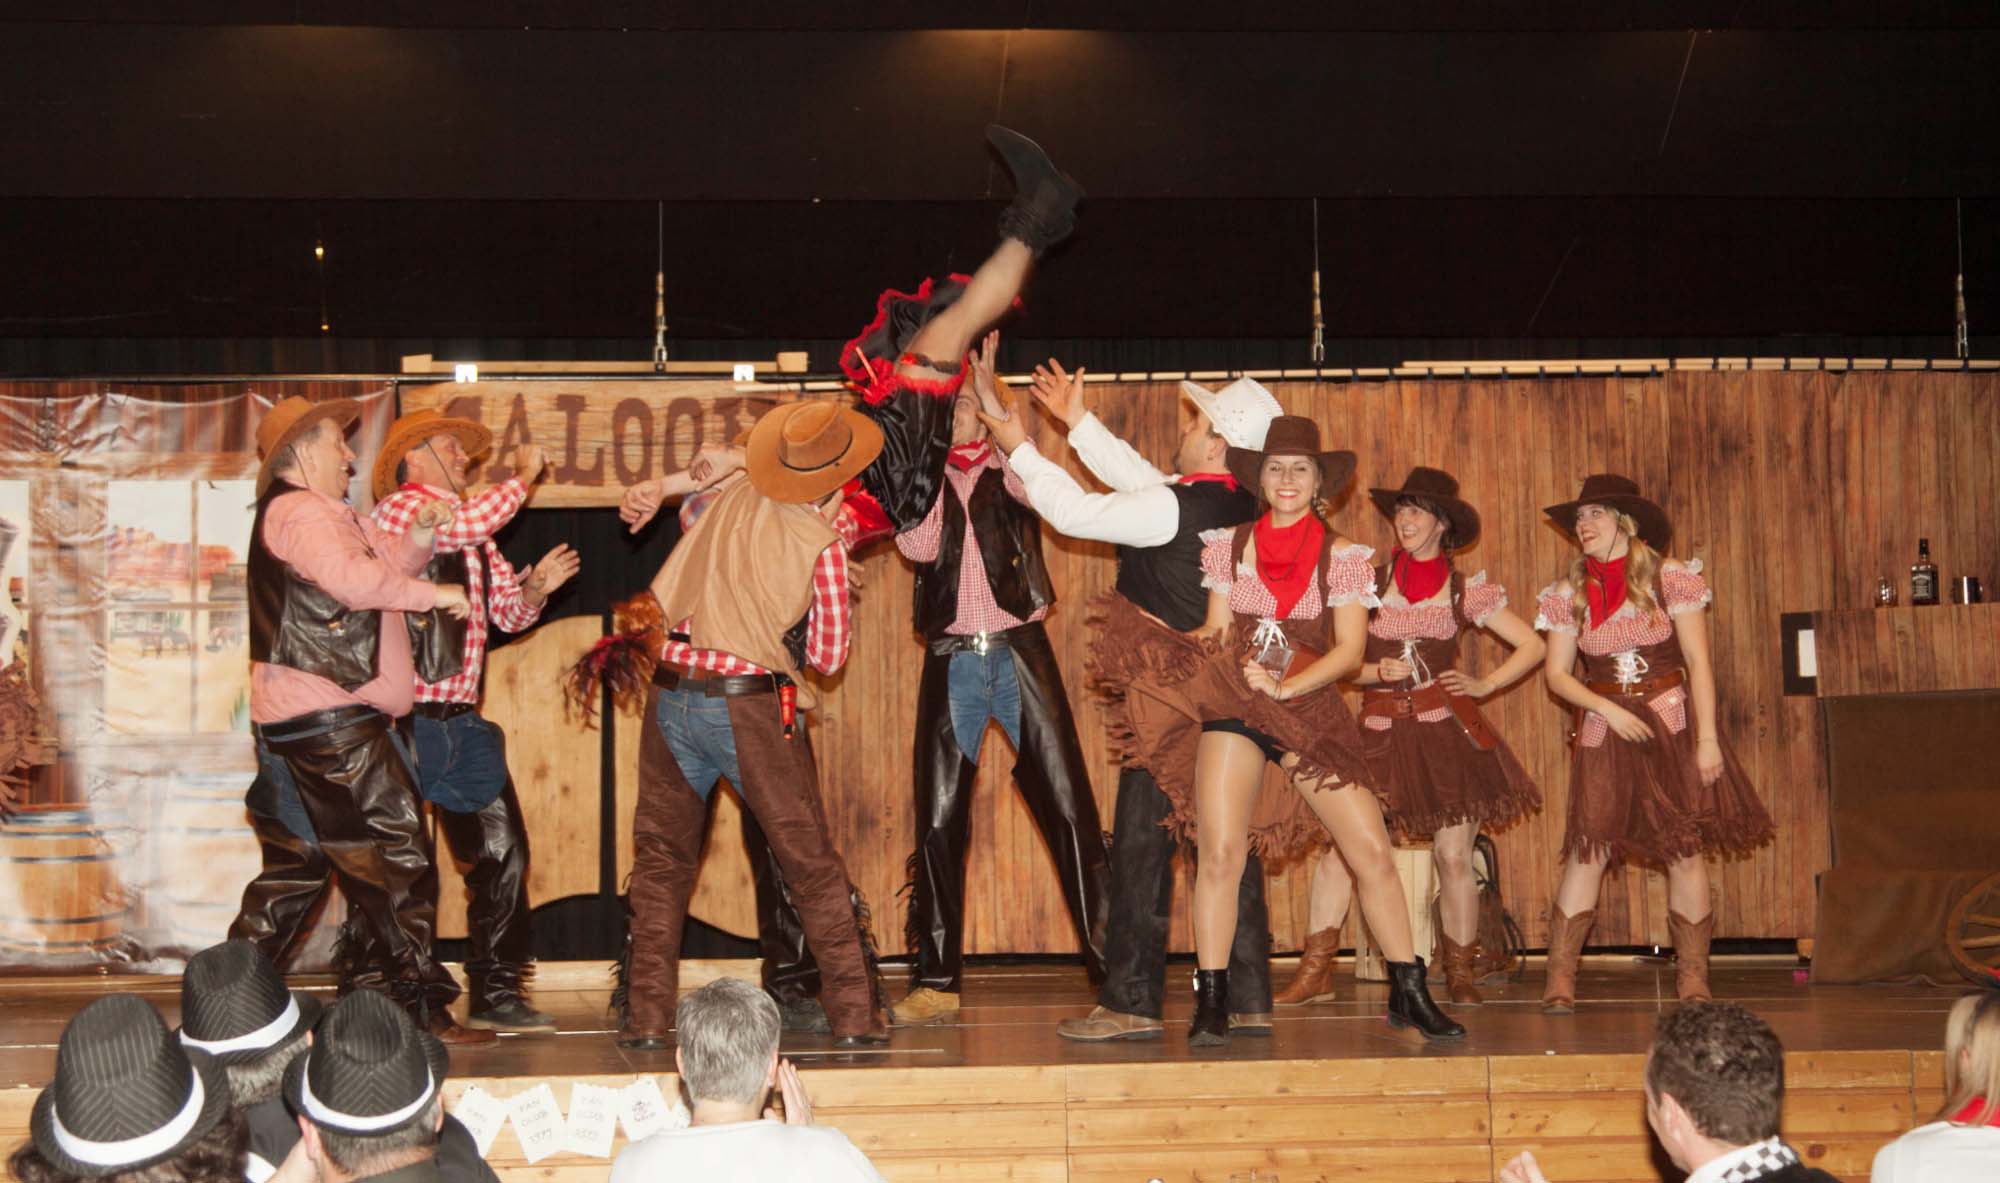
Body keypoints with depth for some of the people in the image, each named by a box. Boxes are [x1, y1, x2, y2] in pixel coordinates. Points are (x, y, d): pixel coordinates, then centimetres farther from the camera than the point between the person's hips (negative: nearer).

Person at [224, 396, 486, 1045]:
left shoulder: (323, 515, 24)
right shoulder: (299, 512, -10)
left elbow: (383, 567, 19)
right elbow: (353, 578, -26)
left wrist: (417, 538, -1)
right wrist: (434, 593, -16)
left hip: (294, 722, 11)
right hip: (333, 720, -11)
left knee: (299, 863, 15)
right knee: (394, 855, -8)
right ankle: (423, 1008, -7)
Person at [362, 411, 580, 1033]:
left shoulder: (473, 535, 21)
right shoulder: (400, 508, -6)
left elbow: (507, 611, 21)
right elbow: (467, 523, -25)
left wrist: (534, 588, -2)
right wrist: (524, 476, -9)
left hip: (460, 723, 8)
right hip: (406, 718, -8)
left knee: (502, 852, 5)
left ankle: (494, 993, 12)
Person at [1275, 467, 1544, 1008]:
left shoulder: (1467, 591, 7)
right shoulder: (1369, 581, 7)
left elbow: (1532, 646, 13)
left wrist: (1484, 684, 4)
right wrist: (1378, 671, -10)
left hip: (1447, 729, 0)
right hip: (1381, 733, 0)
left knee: (1453, 856, 0)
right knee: (1339, 844, -10)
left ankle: (1460, 973, 16)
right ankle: (1315, 971, -4)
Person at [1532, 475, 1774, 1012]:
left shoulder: (1670, 577, -2)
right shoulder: (1569, 593, 5)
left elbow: (1698, 661, -4)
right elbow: (1556, 672, 5)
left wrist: (1707, 738, -10)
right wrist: (1609, 710, -9)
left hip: (1671, 725, -1)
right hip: (1603, 730, 1)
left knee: (1685, 851, -1)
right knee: (1588, 850, -7)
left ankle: (1693, 981, 8)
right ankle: (1559, 979, -4)